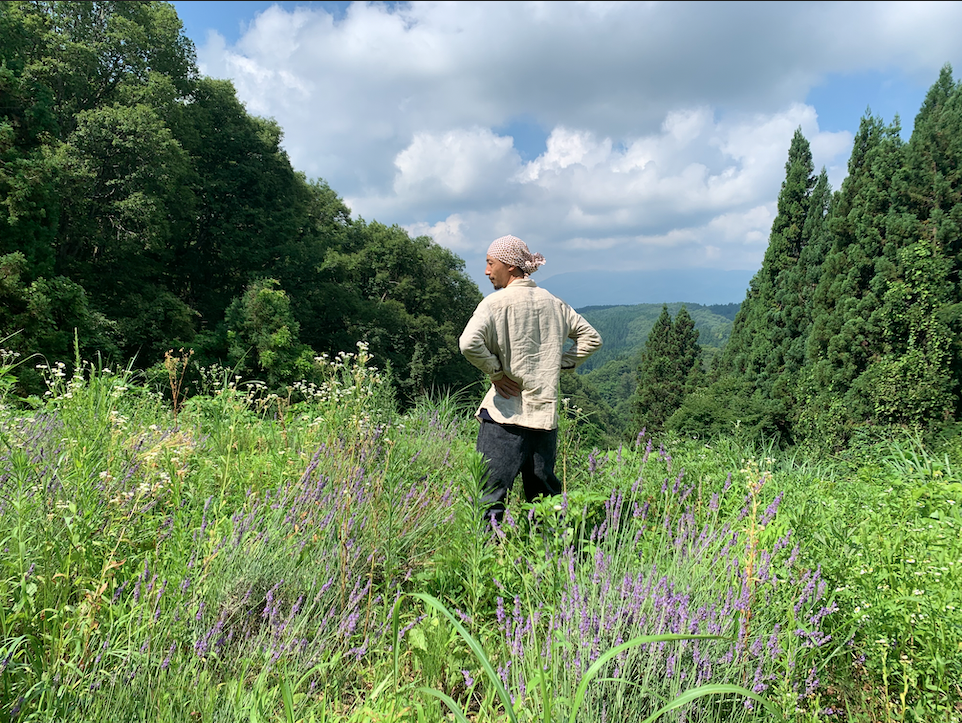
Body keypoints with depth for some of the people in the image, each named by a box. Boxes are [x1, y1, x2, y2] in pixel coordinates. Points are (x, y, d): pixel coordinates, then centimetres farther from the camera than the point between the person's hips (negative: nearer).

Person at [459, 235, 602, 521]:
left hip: (506, 414, -6)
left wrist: (495, 373, -10)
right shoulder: (553, 303, 10)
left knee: (489, 497, -3)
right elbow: (591, 338, 18)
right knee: (545, 495, 16)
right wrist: (560, 363, 14)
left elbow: (469, 342, -23)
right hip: (546, 412, 6)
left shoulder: (496, 302, -8)